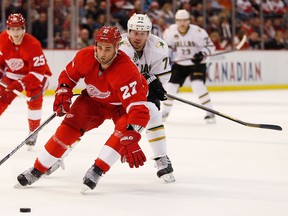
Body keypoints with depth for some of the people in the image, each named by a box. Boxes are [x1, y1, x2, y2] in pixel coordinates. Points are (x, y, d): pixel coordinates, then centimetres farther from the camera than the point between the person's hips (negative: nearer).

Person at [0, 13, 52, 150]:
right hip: (13, 73, 4)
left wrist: (21, 84, -38)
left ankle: (33, 133, -5)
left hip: (37, 75, -4)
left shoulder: (33, 45, -32)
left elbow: (38, 72, -31)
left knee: (34, 99, -23)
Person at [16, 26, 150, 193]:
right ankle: (37, 170, -1)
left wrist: (130, 138, -56)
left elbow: (138, 108, -46)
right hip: (94, 99, 3)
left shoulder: (126, 71, -39)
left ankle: (96, 171, -21)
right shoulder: (86, 57, -24)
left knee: (123, 130, -31)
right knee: (69, 128, -12)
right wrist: (63, 94, -19)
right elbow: (68, 75, -1)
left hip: (121, 105, -3)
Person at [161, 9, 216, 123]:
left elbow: (210, 46, -13)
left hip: (197, 63, -4)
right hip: (179, 63, 4)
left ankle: (210, 113, -15)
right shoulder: (170, 31, -10)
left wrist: (202, 54, -29)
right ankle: (165, 112, 24)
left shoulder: (198, 32, -20)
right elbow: (166, 45, 8)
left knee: (198, 86, -23)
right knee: (170, 86, 2)